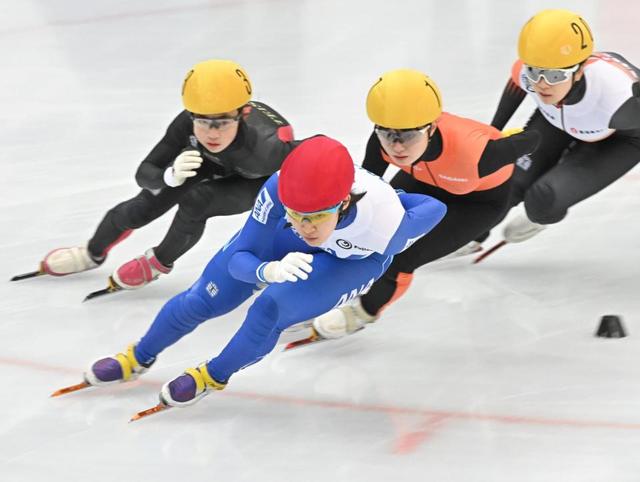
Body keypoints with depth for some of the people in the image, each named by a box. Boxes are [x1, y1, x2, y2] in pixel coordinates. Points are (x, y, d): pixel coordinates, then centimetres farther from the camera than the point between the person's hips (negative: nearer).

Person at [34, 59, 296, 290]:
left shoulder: (266, 146, -46)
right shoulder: (187, 125, -37)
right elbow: (144, 173, -28)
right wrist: (171, 176, -51)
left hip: (261, 182, -3)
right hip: (216, 163, 3)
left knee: (195, 201, -27)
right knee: (144, 206, -3)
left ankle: (159, 263, 5)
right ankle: (93, 253, 30)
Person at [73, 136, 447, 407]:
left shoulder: (387, 221, -45)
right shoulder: (280, 188, -42)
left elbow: (436, 209, -23)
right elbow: (239, 258, -30)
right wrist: (271, 270, -51)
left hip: (358, 259, -2)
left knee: (272, 308, -22)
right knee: (206, 299, 7)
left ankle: (213, 377, 10)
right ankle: (139, 359, 38)